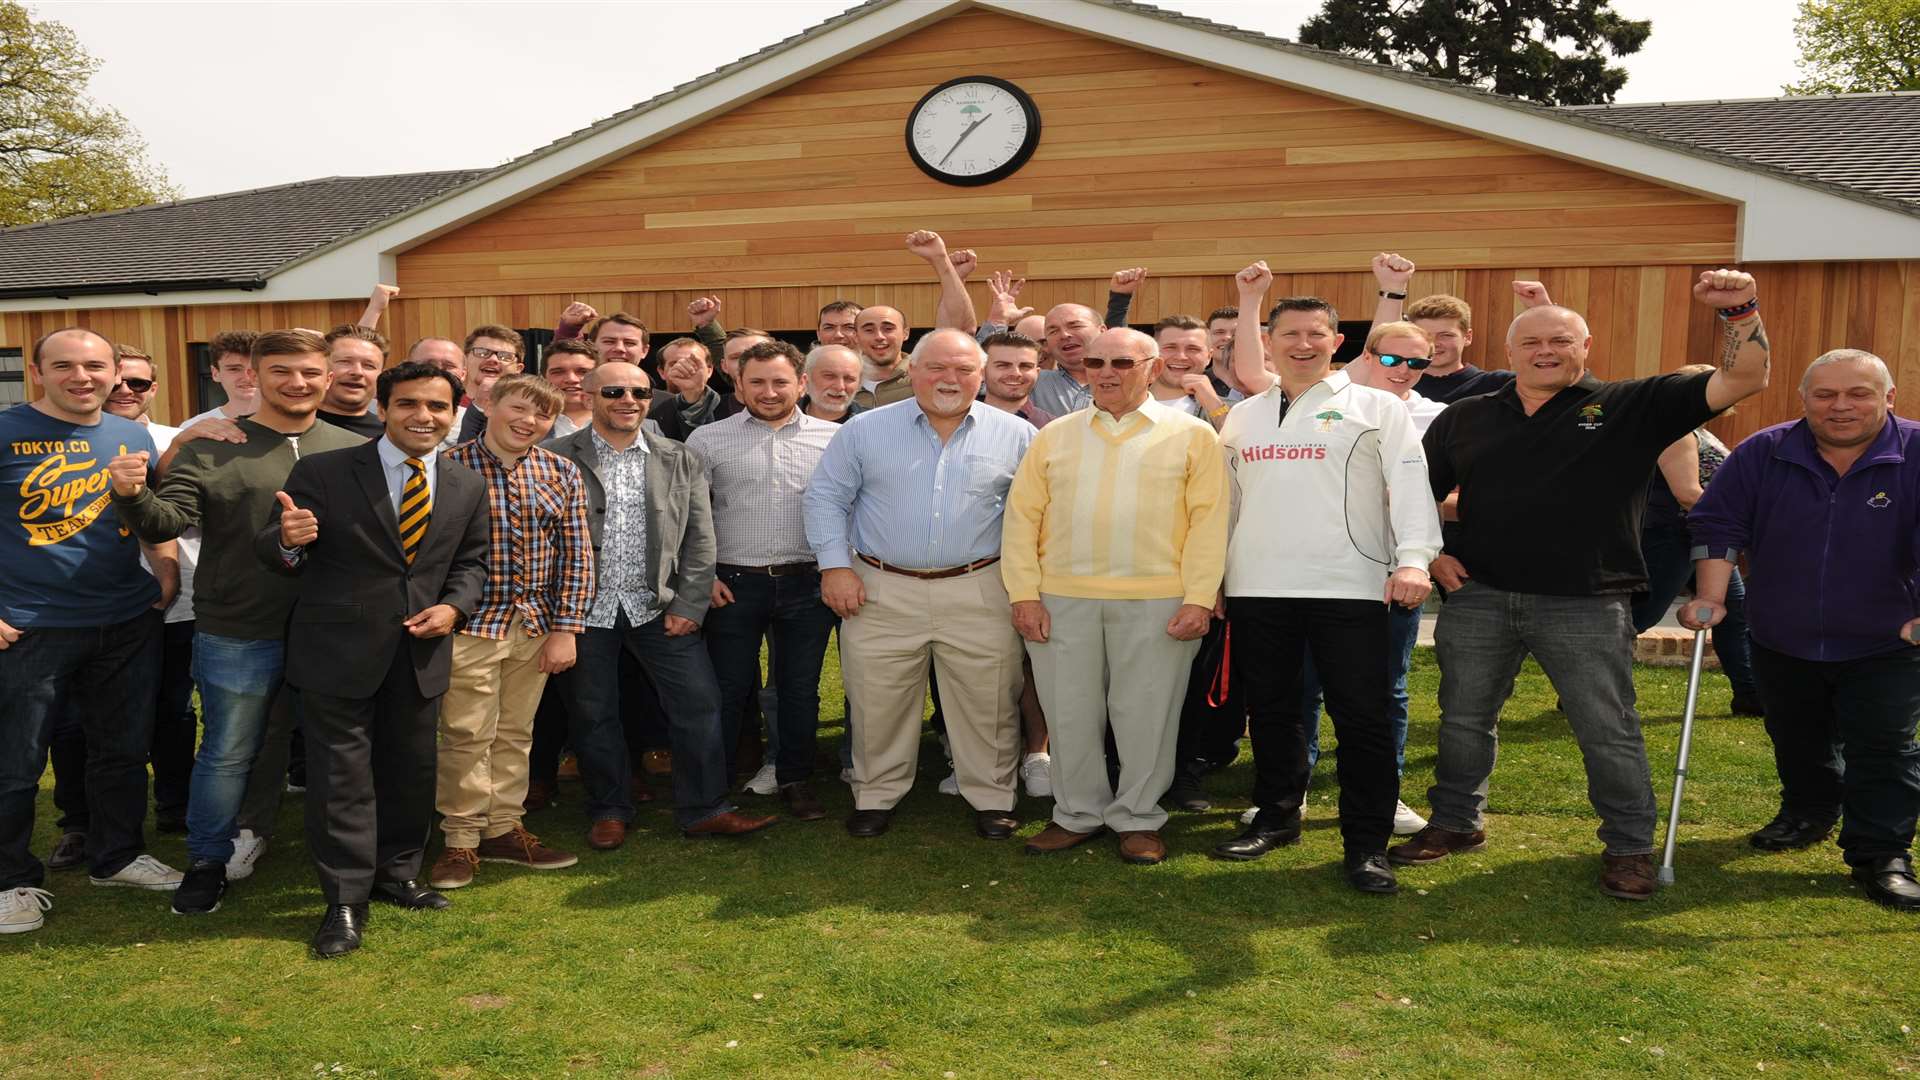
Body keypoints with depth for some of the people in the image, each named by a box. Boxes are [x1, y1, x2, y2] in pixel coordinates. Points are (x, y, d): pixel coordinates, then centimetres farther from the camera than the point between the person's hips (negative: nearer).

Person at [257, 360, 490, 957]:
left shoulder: (468, 487, 4)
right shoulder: (322, 472, -8)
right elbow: (269, 553, -4)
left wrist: (454, 606, -7)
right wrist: (288, 541, -28)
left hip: (421, 653, 4)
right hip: (340, 651, -4)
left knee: (410, 771, 16)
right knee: (342, 775, 2)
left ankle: (397, 874, 34)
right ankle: (345, 901, 13)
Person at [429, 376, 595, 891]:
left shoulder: (562, 474, 3)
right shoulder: (449, 466, -8)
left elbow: (576, 555, 4)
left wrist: (566, 629, -1)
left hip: (536, 624, 4)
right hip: (471, 622, -4)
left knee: (515, 733, 14)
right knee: (466, 736, 2)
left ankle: (503, 828, 27)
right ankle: (461, 839, 16)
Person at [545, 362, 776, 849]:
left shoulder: (680, 459, 5)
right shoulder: (556, 458, -1)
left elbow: (699, 538, 4)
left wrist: (688, 606, -4)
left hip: (658, 607, 2)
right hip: (584, 609, -1)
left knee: (699, 702, -1)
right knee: (593, 716, 8)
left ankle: (703, 808, 12)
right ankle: (609, 811, 26)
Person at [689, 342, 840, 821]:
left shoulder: (833, 438, 4)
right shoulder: (708, 439, 2)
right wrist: (703, 575, -4)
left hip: (808, 584, 1)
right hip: (734, 584, -1)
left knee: (800, 688, 11)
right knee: (729, 689, 7)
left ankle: (795, 780, 26)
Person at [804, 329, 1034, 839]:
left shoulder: (1016, 434, 3)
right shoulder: (865, 429, 3)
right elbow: (826, 497, 5)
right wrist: (835, 565, -4)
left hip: (978, 593, 0)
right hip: (880, 592, 0)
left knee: (988, 704, 5)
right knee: (878, 703, 8)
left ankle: (992, 798, 23)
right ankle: (875, 796, 26)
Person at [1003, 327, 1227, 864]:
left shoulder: (1191, 435, 4)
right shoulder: (1055, 436, 11)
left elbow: (1208, 521, -1)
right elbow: (1022, 515, 8)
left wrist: (1199, 598, -9)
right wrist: (1023, 593, -1)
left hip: (1158, 603, -2)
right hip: (1061, 599, 3)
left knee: (1145, 715, 5)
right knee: (1069, 713, 9)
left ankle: (1138, 820, 21)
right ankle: (1077, 815, 24)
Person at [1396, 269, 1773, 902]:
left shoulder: (1630, 407, 1)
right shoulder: (1465, 418, 9)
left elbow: (1743, 381, -5)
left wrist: (1740, 312, -19)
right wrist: (1431, 553, 3)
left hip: (1586, 605, -2)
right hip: (1476, 597, 3)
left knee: (1609, 732, 5)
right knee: (1463, 721, 13)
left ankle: (1629, 847, 22)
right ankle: (1456, 822, 32)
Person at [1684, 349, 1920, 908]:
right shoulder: (1763, 453, -6)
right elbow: (1717, 525, -4)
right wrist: (1710, 598, -12)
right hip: (1783, 641, 3)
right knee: (1798, 744, 20)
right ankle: (1808, 814, 43)